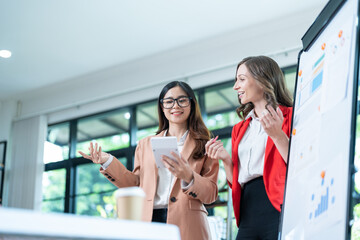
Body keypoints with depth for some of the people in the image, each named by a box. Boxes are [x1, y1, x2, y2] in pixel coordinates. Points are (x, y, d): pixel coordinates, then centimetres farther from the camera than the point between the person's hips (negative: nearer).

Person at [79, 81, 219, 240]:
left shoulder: (203, 144, 8)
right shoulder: (145, 145, 17)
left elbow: (211, 193, 1)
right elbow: (136, 185, 14)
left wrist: (188, 177, -17)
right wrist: (107, 162, 7)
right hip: (148, 221, 2)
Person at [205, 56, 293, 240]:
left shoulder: (289, 116, 2)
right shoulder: (240, 129, 22)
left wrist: (277, 135, -16)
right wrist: (226, 160, 5)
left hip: (278, 209, -6)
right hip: (248, 215, 6)